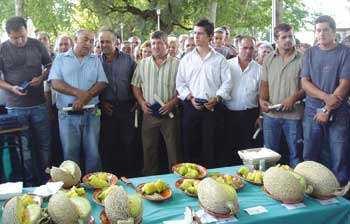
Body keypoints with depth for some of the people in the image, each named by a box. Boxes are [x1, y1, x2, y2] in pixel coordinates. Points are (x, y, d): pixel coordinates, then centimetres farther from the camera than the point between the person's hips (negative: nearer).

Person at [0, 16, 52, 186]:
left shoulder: (37, 45, 2)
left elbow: (50, 66, 10)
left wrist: (41, 78, -10)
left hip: (39, 104, 1)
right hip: (16, 107, -1)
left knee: (44, 144, 8)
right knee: (23, 147, 6)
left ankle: (46, 181, 23)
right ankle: (28, 183, 19)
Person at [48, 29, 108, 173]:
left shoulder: (95, 60, 12)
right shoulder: (61, 59, 7)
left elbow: (102, 83, 1)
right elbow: (55, 83, -6)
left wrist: (86, 97, -16)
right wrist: (78, 92, -18)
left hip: (91, 113, 2)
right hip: (68, 114, -1)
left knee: (93, 152, 6)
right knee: (70, 152, 5)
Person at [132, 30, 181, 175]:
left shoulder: (176, 64, -1)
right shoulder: (143, 64, 9)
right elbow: (136, 86, 12)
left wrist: (172, 102, -14)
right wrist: (142, 102, -2)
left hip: (170, 113, -3)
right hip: (149, 113, 3)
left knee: (173, 149, 2)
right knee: (149, 149, 11)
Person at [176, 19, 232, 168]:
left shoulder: (219, 59, 6)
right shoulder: (186, 59, 10)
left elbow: (227, 82, 1)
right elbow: (180, 83, 7)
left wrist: (217, 98, -14)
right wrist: (190, 98, -8)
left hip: (213, 107, -1)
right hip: (191, 106, 2)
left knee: (210, 146, 2)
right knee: (190, 145, 5)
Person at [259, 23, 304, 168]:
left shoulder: (302, 59, -3)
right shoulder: (268, 59, 7)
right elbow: (264, 83, 8)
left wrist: (293, 98, -18)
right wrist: (262, 100, -8)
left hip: (293, 115, -3)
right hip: (271, 114, 3)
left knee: (296, 154, 7)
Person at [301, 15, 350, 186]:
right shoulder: (309, 53, 8)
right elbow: (304, 83, 0)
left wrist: (327, 109, -13)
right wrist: (325, 96, -16)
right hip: (312, 112, 3)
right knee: (309, 157, 7)